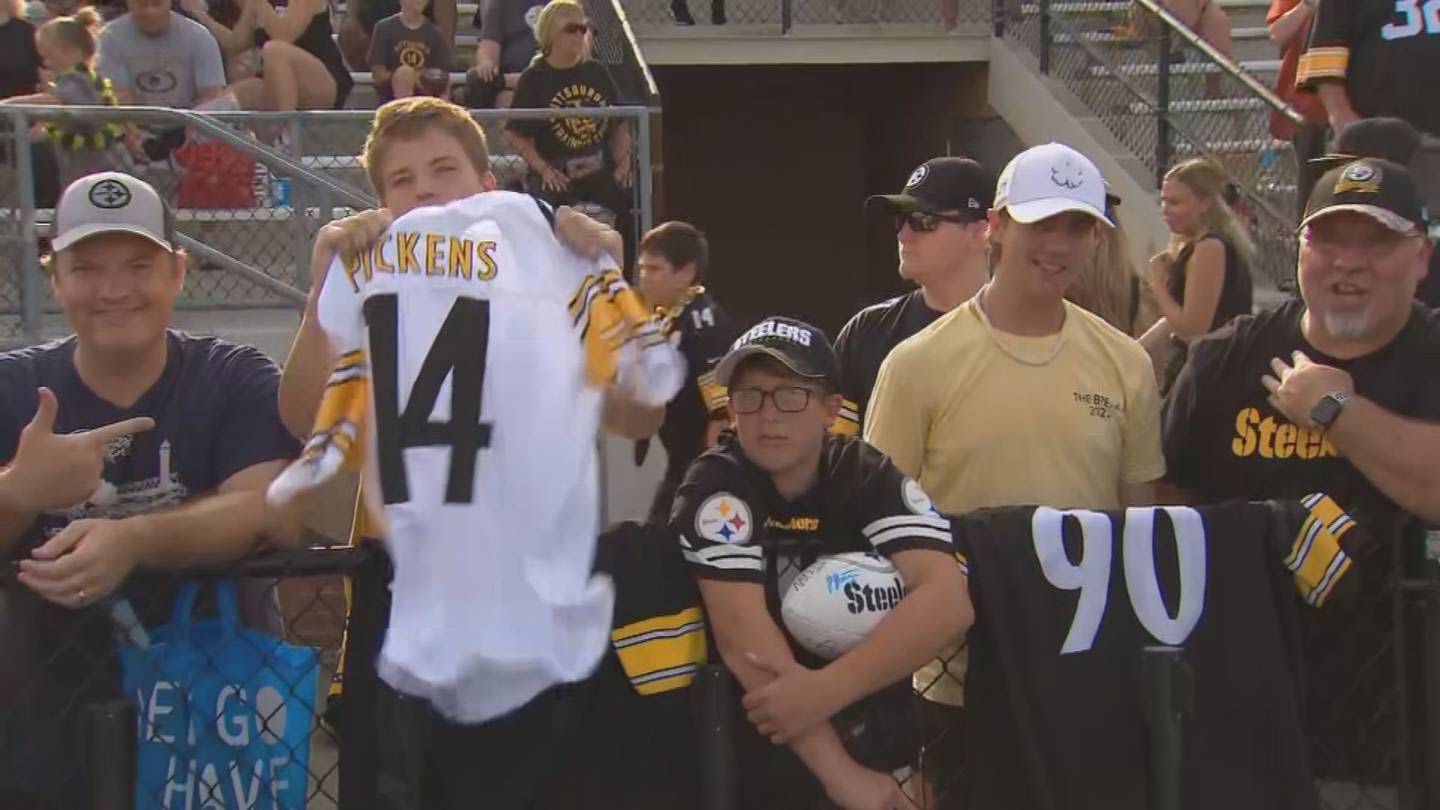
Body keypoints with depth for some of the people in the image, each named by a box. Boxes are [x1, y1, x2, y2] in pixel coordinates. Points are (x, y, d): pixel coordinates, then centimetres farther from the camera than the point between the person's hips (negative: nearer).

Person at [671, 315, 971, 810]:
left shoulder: (871, 477, -7)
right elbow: (742, 634, -24)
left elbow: (947, 600, -21)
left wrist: (824, 691, -31)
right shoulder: (716, 487, -13)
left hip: (871, 743, 2)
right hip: (755, 759, -2)